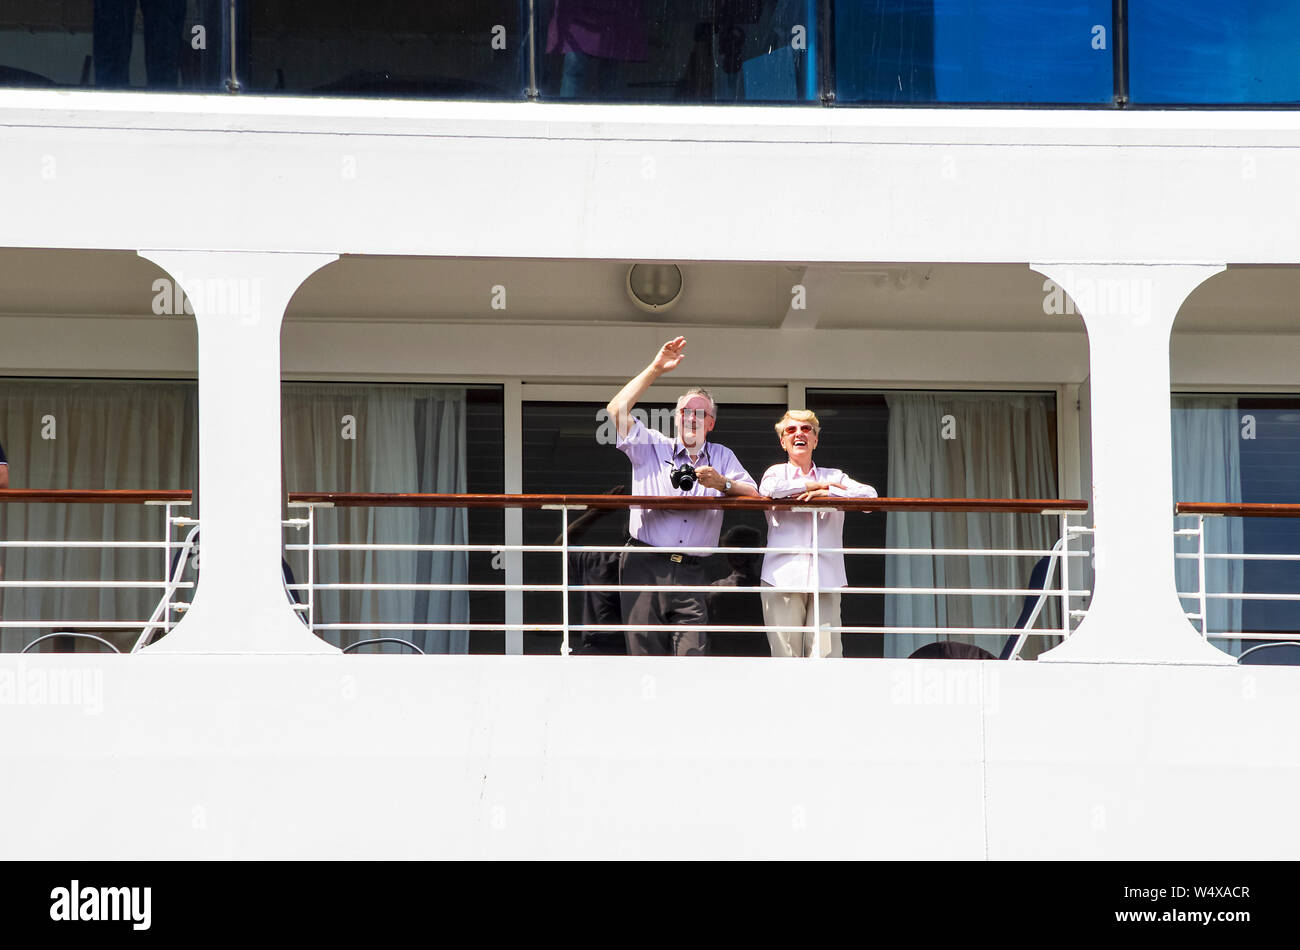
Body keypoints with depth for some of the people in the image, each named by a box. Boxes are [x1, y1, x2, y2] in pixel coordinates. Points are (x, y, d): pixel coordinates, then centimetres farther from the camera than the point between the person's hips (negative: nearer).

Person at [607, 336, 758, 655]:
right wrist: (656, 369, -1)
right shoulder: (651, 447, 12)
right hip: (645, 566, -1)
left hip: (691, 571, 1)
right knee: (647, 656, -4)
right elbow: (617, 411, 0)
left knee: (692, 656, -11)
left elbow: (753, 494, 12)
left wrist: (723, 484, -9)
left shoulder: (721, 457, 20)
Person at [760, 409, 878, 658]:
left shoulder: (834, 477, 20)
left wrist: (827, 494, -10)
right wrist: (817, 485, -2)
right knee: (785, 655, -7)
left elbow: (869, 496, 3)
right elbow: (769, 489, -9)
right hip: (784, 575, -1)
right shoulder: (777, 472, 16)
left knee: (826, 654, -9)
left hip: (825, 579, 1)